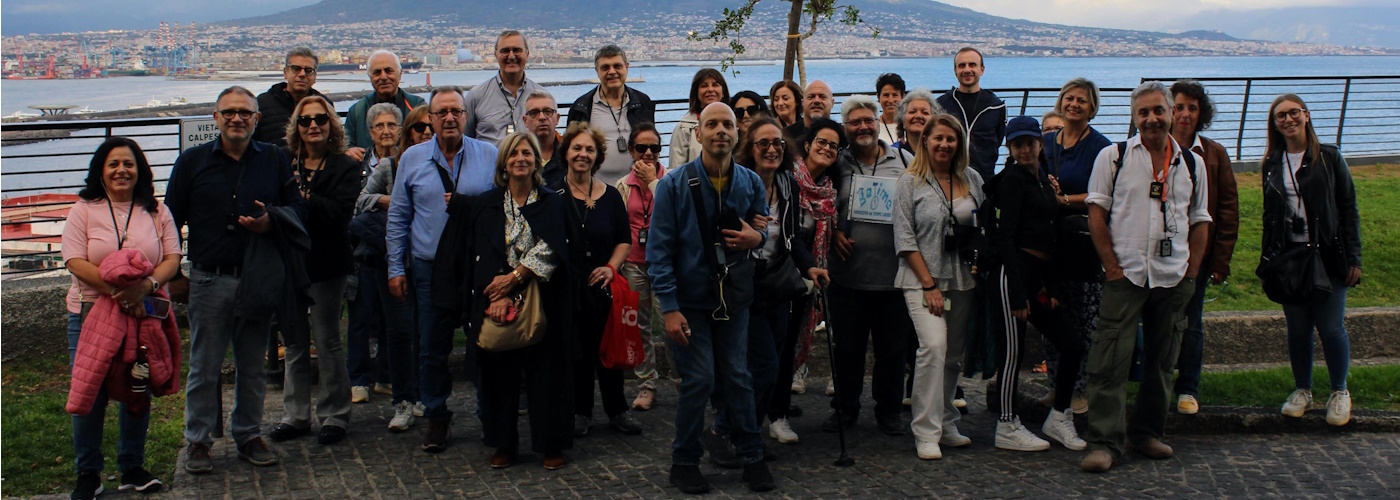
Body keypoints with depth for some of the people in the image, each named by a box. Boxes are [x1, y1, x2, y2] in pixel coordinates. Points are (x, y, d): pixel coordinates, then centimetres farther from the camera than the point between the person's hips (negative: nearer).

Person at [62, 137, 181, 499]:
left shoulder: (156, 212, 7)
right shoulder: (84, 211, 1)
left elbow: (172, 258, 1)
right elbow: (76, 263, -9)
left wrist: (146, 285, -18)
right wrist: (116, 289, -22)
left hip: (146, 314, 2)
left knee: (139, 392, 7)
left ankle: (132, 467, 21)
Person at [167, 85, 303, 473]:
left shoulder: (275, 161, 5)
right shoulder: (193, 161, 3)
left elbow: (299, 206, 8)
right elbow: (171, 219, 5)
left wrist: (272, 221, -13)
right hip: (209, 280, -1)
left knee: (253, 365, 10)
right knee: (204, 366, 5)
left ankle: (248, 435, 23)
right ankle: (198, 440, 17)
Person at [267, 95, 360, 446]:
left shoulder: (345, 167, -1)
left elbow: (341, 213, -15)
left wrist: (304, 199, -22)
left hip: (325, 264, -4)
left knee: (327, 341, 1)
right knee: (294, 342, 11)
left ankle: (334, 416, 12)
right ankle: (296, 415, 22)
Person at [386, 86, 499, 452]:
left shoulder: (491, 156, 3)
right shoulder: (412, 159, 7)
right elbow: (398, 217, 10)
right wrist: (396, 267, 6)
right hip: (429, 268, 1)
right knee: (432, 349, 7)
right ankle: (436, 418, 21)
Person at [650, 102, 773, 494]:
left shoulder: (750, 183, 3)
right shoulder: (674, 185, -7)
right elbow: (659, 250, -9)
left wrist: (758, 238, -9)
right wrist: (669, 308, -15)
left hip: (734, 297, 3)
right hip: (690, 299, -3)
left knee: (739, 377, 7)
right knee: (698, 380, -3)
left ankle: (751, 457, 21)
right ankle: (684, 462, 15)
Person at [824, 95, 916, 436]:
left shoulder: (904, 162, 6)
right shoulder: (837, 164, 6)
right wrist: (833, 234, -6)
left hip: (894, 275, 0)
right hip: (848, 274, 0)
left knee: (892, 347, 8)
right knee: (848, 347, 8)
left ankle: (889, 411, 24)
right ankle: (845, 409, 24)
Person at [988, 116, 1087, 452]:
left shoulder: (1044, 181, 18)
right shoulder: (1012, 180, -7)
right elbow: (1005, 237, -14)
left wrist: (1051, 287, 14)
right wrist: (1018, 294, -18)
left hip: (1038, 274, 9)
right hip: (1013, 272, -8)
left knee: (1072, 346, 7)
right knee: (1013, 350, -4)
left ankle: (1058, 418, 21)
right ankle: (1007, 428, 7)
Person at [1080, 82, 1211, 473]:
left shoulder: (1192, 163, 10)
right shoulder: (1113, 157, 1)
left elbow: (1199, 220, 15)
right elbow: (1097, 212, -1)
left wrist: (1192, 272, 6)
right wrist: (1112, 266, -8)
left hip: (1173, 278, 3)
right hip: (1126, 275, -3)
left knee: (1161, 360, 11)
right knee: (1110, 361, -8)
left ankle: (1147, 432, 24)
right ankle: (1105, 441, -4)